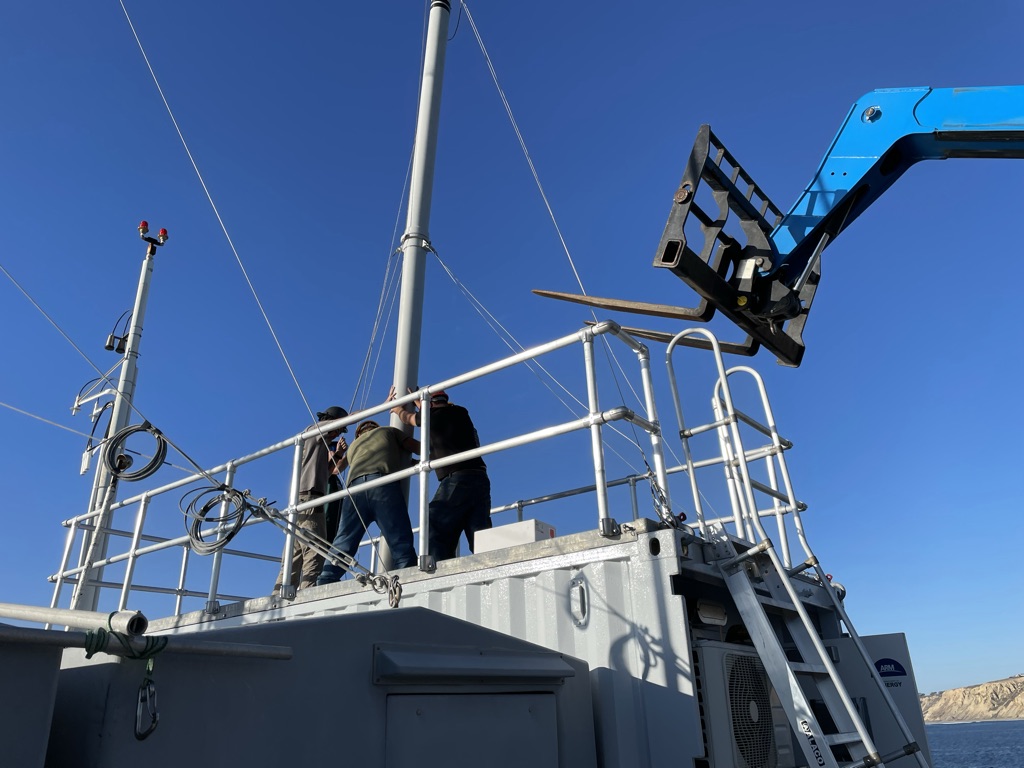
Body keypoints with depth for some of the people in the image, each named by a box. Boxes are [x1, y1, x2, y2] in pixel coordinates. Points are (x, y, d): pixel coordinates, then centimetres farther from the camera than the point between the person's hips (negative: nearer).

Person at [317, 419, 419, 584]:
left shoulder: (353, 445, 40)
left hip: (355, 485, 3)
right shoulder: (388, 431, 32)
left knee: (342, 544, 4)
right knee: (401, 543, -4)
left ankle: (324, 585, -6)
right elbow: (419, 448, 29)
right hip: (383, 483, -3)